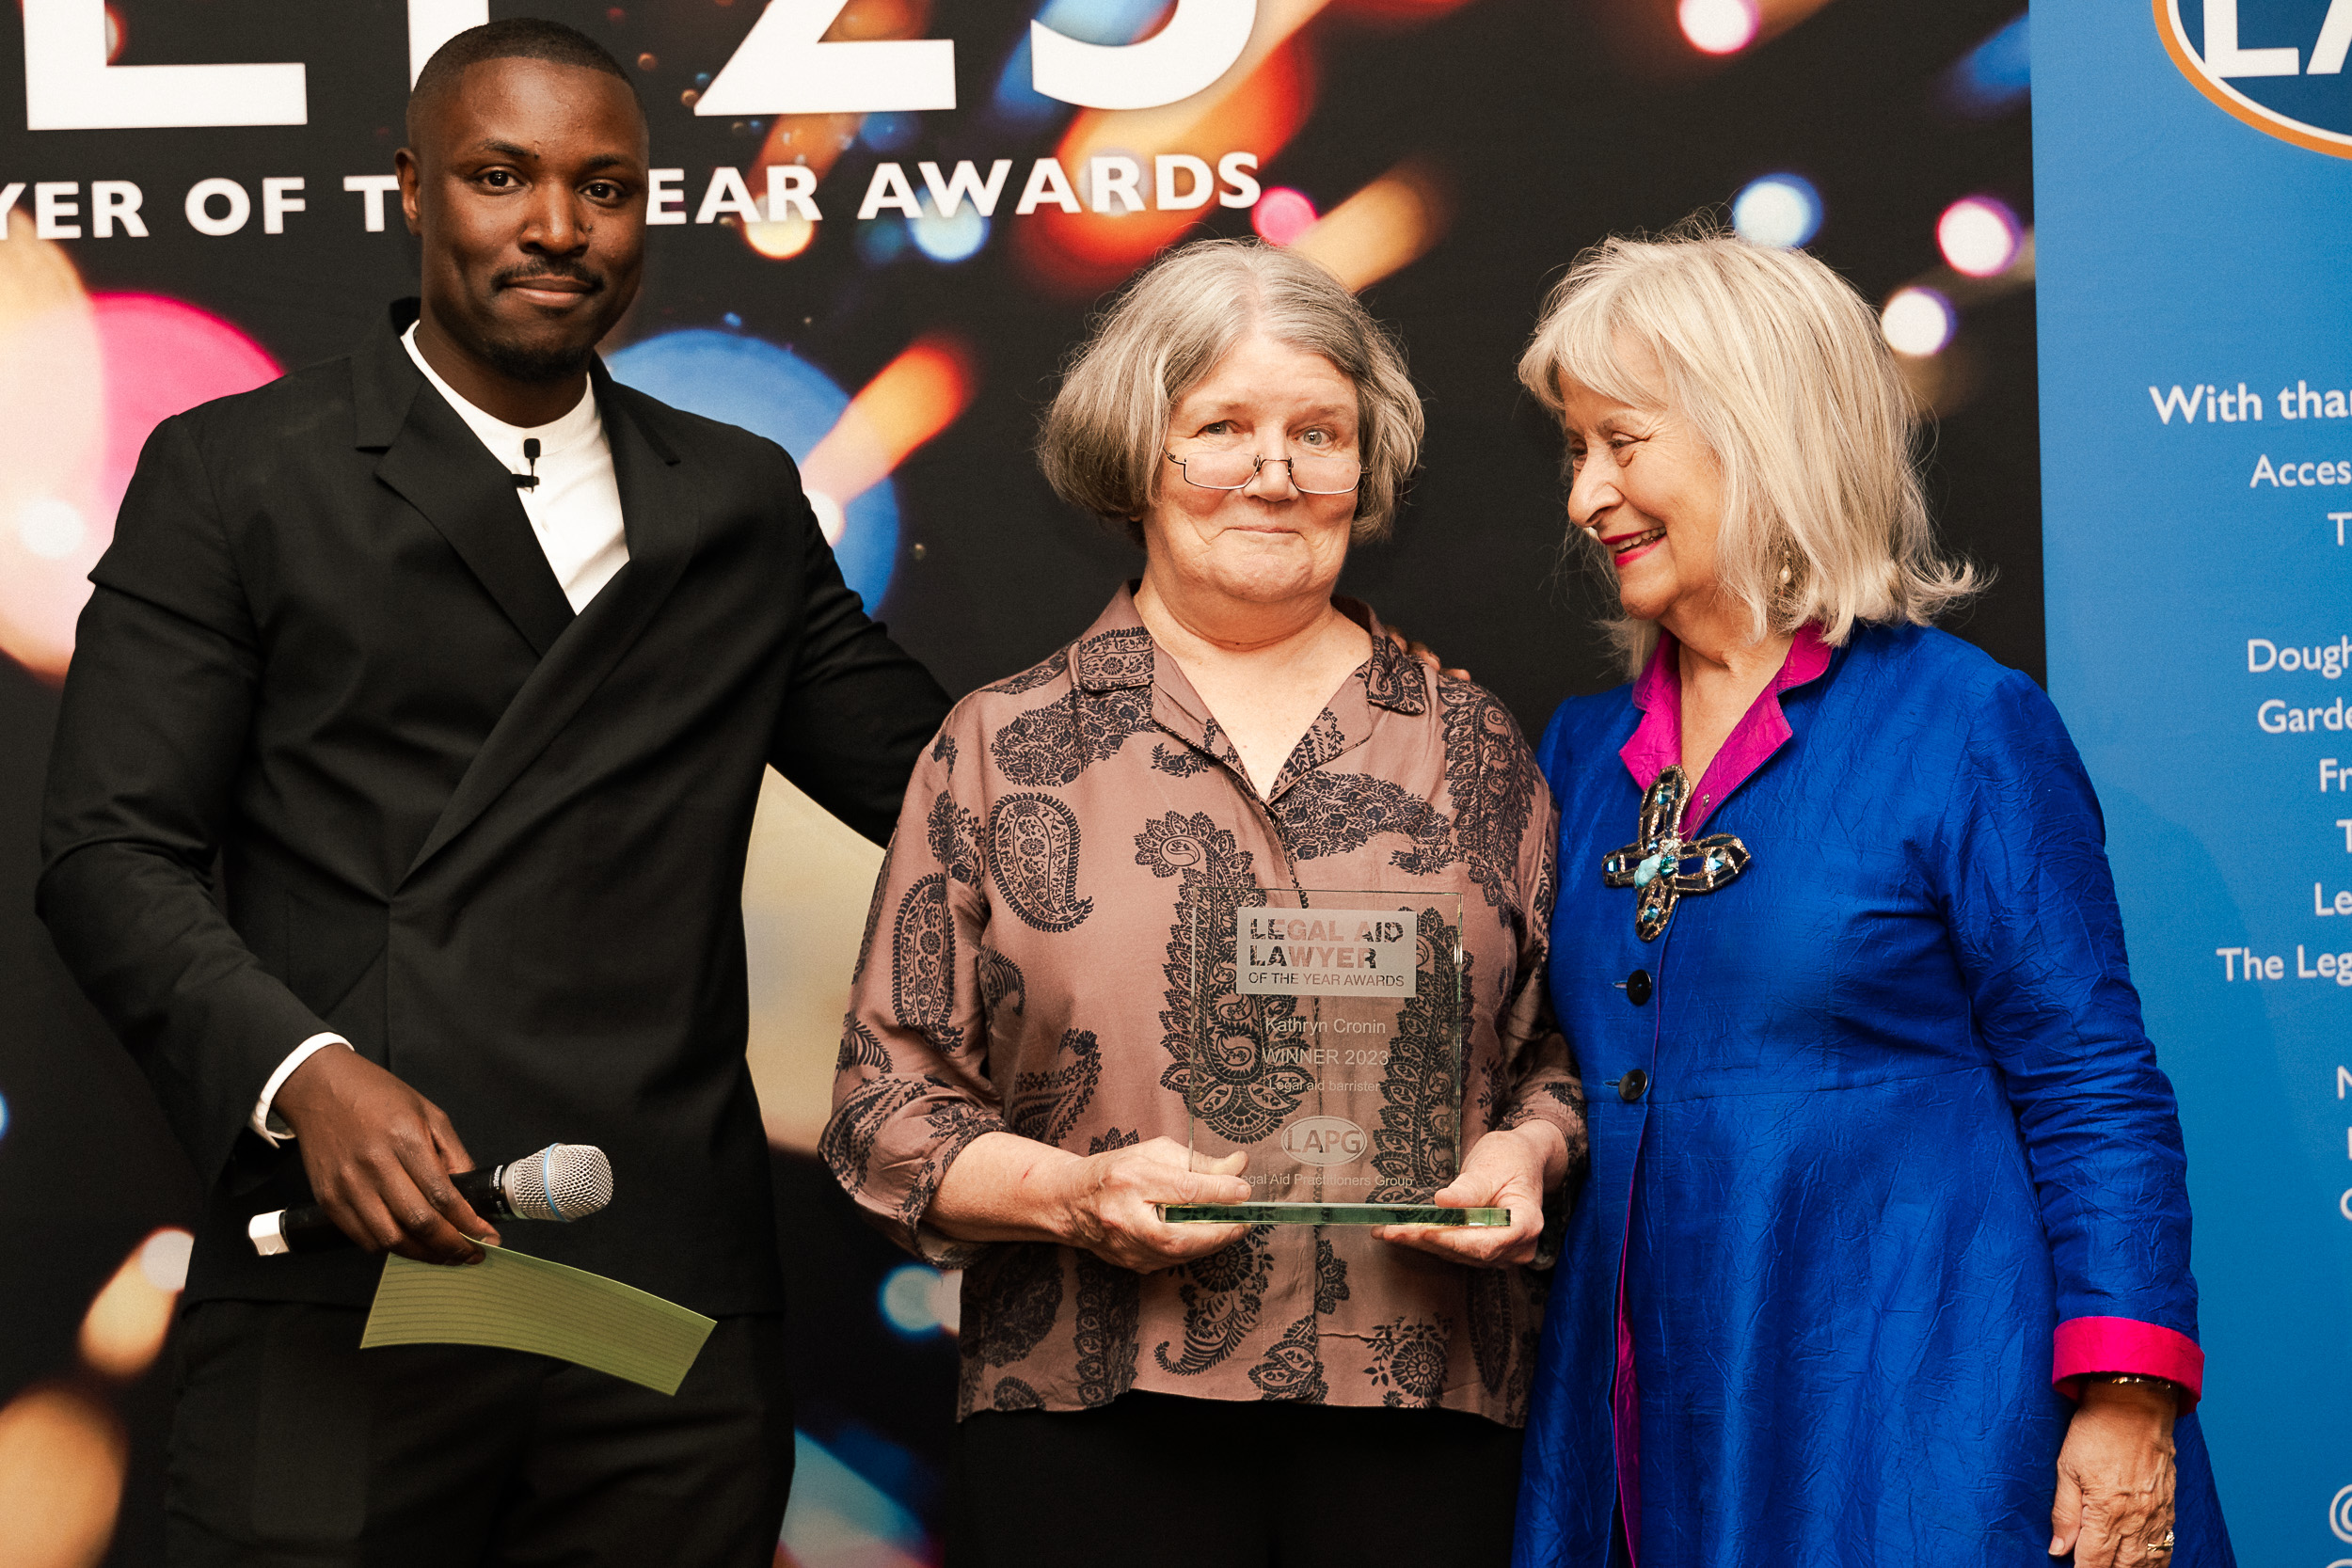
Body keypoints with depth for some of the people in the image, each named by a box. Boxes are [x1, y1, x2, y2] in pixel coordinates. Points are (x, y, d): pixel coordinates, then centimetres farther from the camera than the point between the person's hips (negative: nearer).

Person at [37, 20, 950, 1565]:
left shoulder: (740, 499, 18)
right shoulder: (234, 475, 7)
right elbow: (112, 852, 0)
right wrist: (303, 1074, -17)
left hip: (673, 1310, 3)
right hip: (345, 1295, -3)